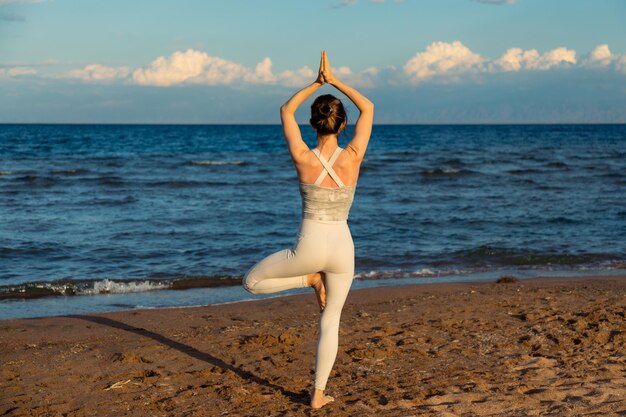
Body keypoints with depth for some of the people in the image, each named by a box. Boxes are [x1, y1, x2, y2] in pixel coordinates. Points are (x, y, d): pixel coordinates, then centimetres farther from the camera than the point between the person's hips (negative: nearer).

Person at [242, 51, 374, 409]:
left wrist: (317, 82, 9)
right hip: (342, 249, 2)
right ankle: (319, 394, 17)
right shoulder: (353, 158, -10)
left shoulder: (303, 158, -12)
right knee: (331, 321, 18)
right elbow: (368, 108, 5)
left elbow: (286, 111, 6)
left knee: (252, 282, 21)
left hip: (309, 248, -2)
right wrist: (334, 80, 5)